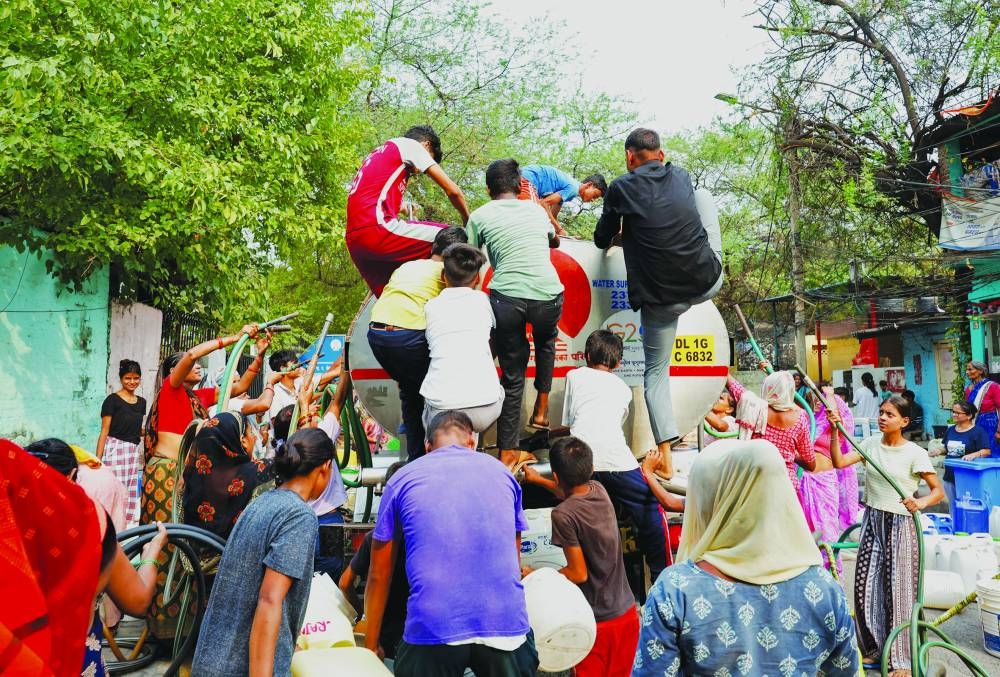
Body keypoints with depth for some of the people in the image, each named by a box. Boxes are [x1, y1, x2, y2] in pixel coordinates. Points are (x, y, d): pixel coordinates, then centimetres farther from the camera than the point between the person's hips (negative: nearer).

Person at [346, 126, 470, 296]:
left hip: (355, 238, 9)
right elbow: (452, 191, 5)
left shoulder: (379, 153, 32)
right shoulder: (410, 144, 8)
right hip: (377, 228, -9)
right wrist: (468, 224, 18)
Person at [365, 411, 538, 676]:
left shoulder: (402, 480, 10)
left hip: (433, 630, -1)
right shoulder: (501, 472, 15)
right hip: (506, 626, 2)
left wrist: (371, 643, 25)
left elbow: (379, 575, 13)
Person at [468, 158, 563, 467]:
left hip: (506, 298, -2)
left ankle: (508, 453, 15)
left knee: (512, 373, 13)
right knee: (546, 342, 35)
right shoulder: (536, 210, 21)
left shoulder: (480, 215, 11)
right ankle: (541, 409, 30)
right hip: (548, 295, 2)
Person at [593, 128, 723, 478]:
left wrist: (620, 235, 34)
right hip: (708, 284, 3)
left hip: (661, 297, -3)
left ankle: (666, 459, 1)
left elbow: (602, 240, 10)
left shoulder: (621, 188, -2)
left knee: (656, 373, 12)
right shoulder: (682, 176, 10)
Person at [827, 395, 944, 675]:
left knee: (897, 591, 1)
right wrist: (835, 430, -15)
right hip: (872, 520, 5)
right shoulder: (871, 443, 3)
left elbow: (938, 491, -9)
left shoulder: (915, 453, -10)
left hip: (900, 525, -5)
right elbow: (839, 462, -6)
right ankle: (874, 648, 28)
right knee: (865, 586, 8)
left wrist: (919, 503, -29)